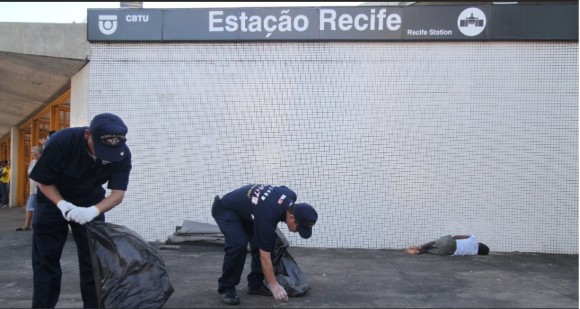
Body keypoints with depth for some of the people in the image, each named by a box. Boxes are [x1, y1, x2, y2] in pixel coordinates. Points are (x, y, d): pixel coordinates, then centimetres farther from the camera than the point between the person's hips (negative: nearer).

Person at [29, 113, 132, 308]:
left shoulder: (122, 154, -26)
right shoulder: (61, 141, -32)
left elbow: (118, 193, -26)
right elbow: (44, 181, -19)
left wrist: (93, 210, -45)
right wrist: (62, 204, -36)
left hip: (91, 204, 2)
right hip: (54, 201, -1)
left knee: (93, 260, 0)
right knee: (46, 260, -1)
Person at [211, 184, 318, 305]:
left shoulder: (291, 197, -17)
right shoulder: (268, 216, -37)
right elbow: (265, 256, -28)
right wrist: (274, 286, -22)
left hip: (245, 208, 9)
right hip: (225, 210, -9)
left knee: (262, 243, -4)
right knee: (238, 245, -27)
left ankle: (255, 284, 8)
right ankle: (226, 288, -10)